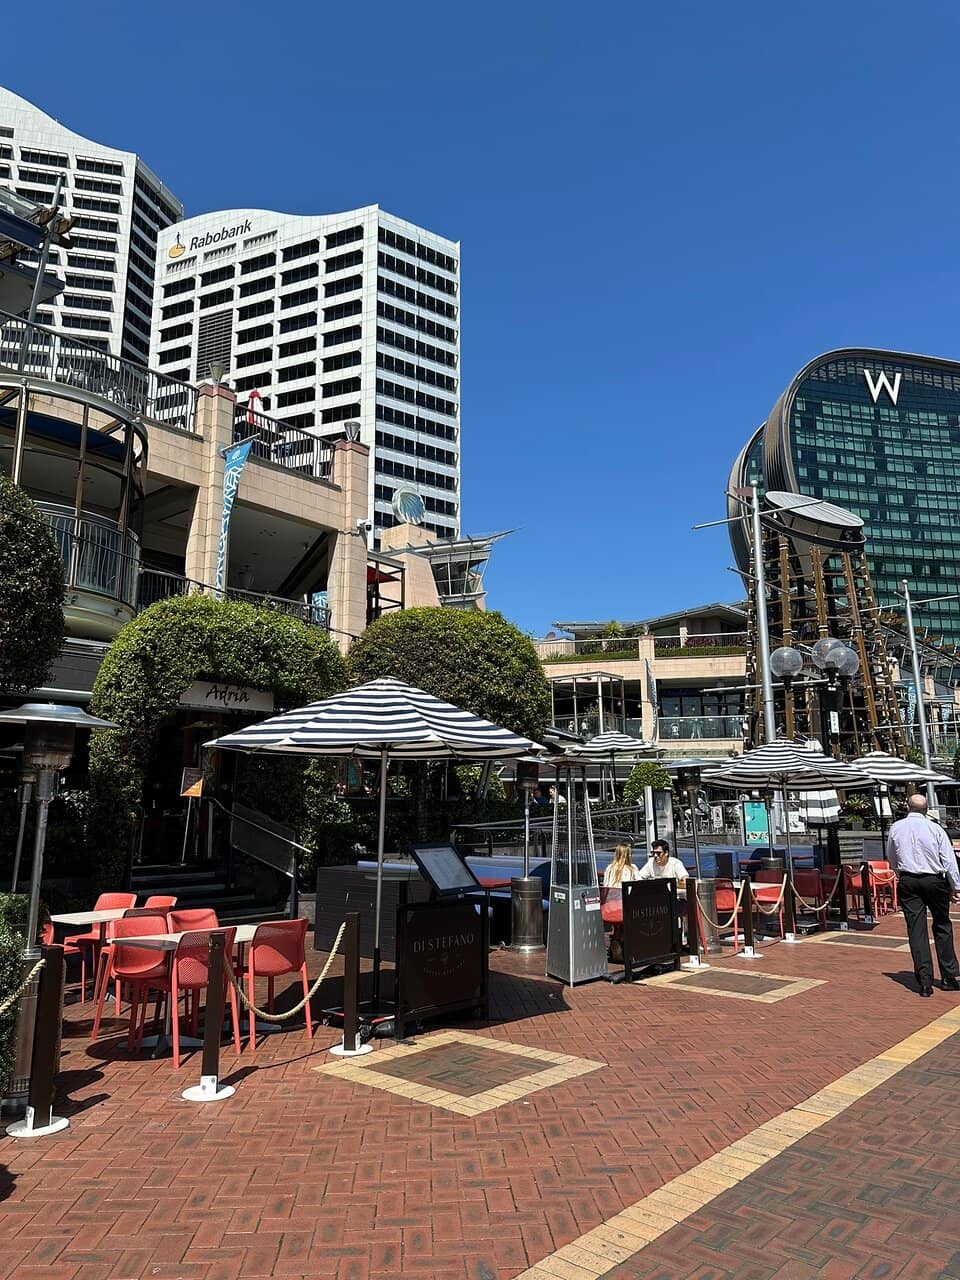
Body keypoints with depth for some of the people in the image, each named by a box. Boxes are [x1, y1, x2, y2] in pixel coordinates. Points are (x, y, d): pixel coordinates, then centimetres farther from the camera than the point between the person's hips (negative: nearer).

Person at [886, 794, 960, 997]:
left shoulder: (896, 828, 2)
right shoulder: (935, 829, -5)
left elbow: (891, 859, 13)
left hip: (907, 882, 1)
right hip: (934, 881, -1)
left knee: (916, 930, 2)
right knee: (942, 927, 14)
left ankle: (925, 981, 1)